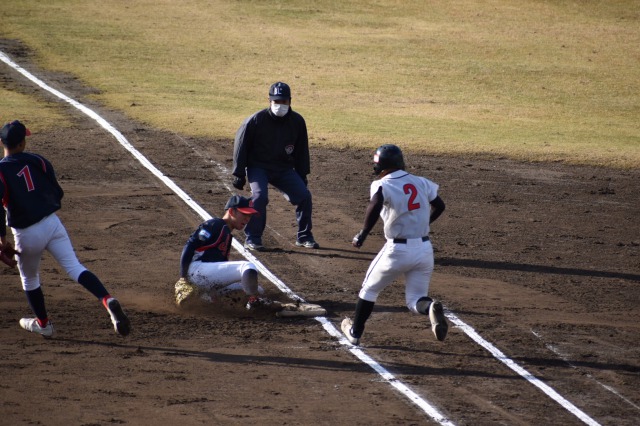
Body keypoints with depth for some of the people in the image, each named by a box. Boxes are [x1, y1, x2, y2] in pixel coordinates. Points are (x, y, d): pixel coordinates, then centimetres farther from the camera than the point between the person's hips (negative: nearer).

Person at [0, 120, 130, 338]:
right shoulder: (38, 161, 3)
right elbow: (58, 193, 8)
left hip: (26, 234, -3)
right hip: (52, 224, 3)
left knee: (29, 279, 21)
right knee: (75, 268, -2)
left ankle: (43, 324, 35)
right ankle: (108, 300, -25)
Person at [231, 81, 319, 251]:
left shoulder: (297, 121, -4)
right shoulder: (256, 120, -16)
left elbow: (301, 150, 9)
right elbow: (241, 146, -8)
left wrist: (302, 175, 8)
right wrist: (239, 174, -9)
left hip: (284, 169, 4)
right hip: (258, 167, -4)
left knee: (304, 195, -6)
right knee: (260, 196, -27)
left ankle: (304, 237, 11)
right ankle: (252, 238, -14)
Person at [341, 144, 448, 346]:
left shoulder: (382, 185, -11)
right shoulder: (421, 182, 5)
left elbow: (375, 206, -30)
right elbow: (439, 206, 15)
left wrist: (363, 234, -20)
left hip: (397, 250, -4)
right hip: (424, 249, 4)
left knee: (369, 289, 20)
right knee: (415, 300, 11)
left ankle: (355, 332, 30)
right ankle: (430, 308, -23)